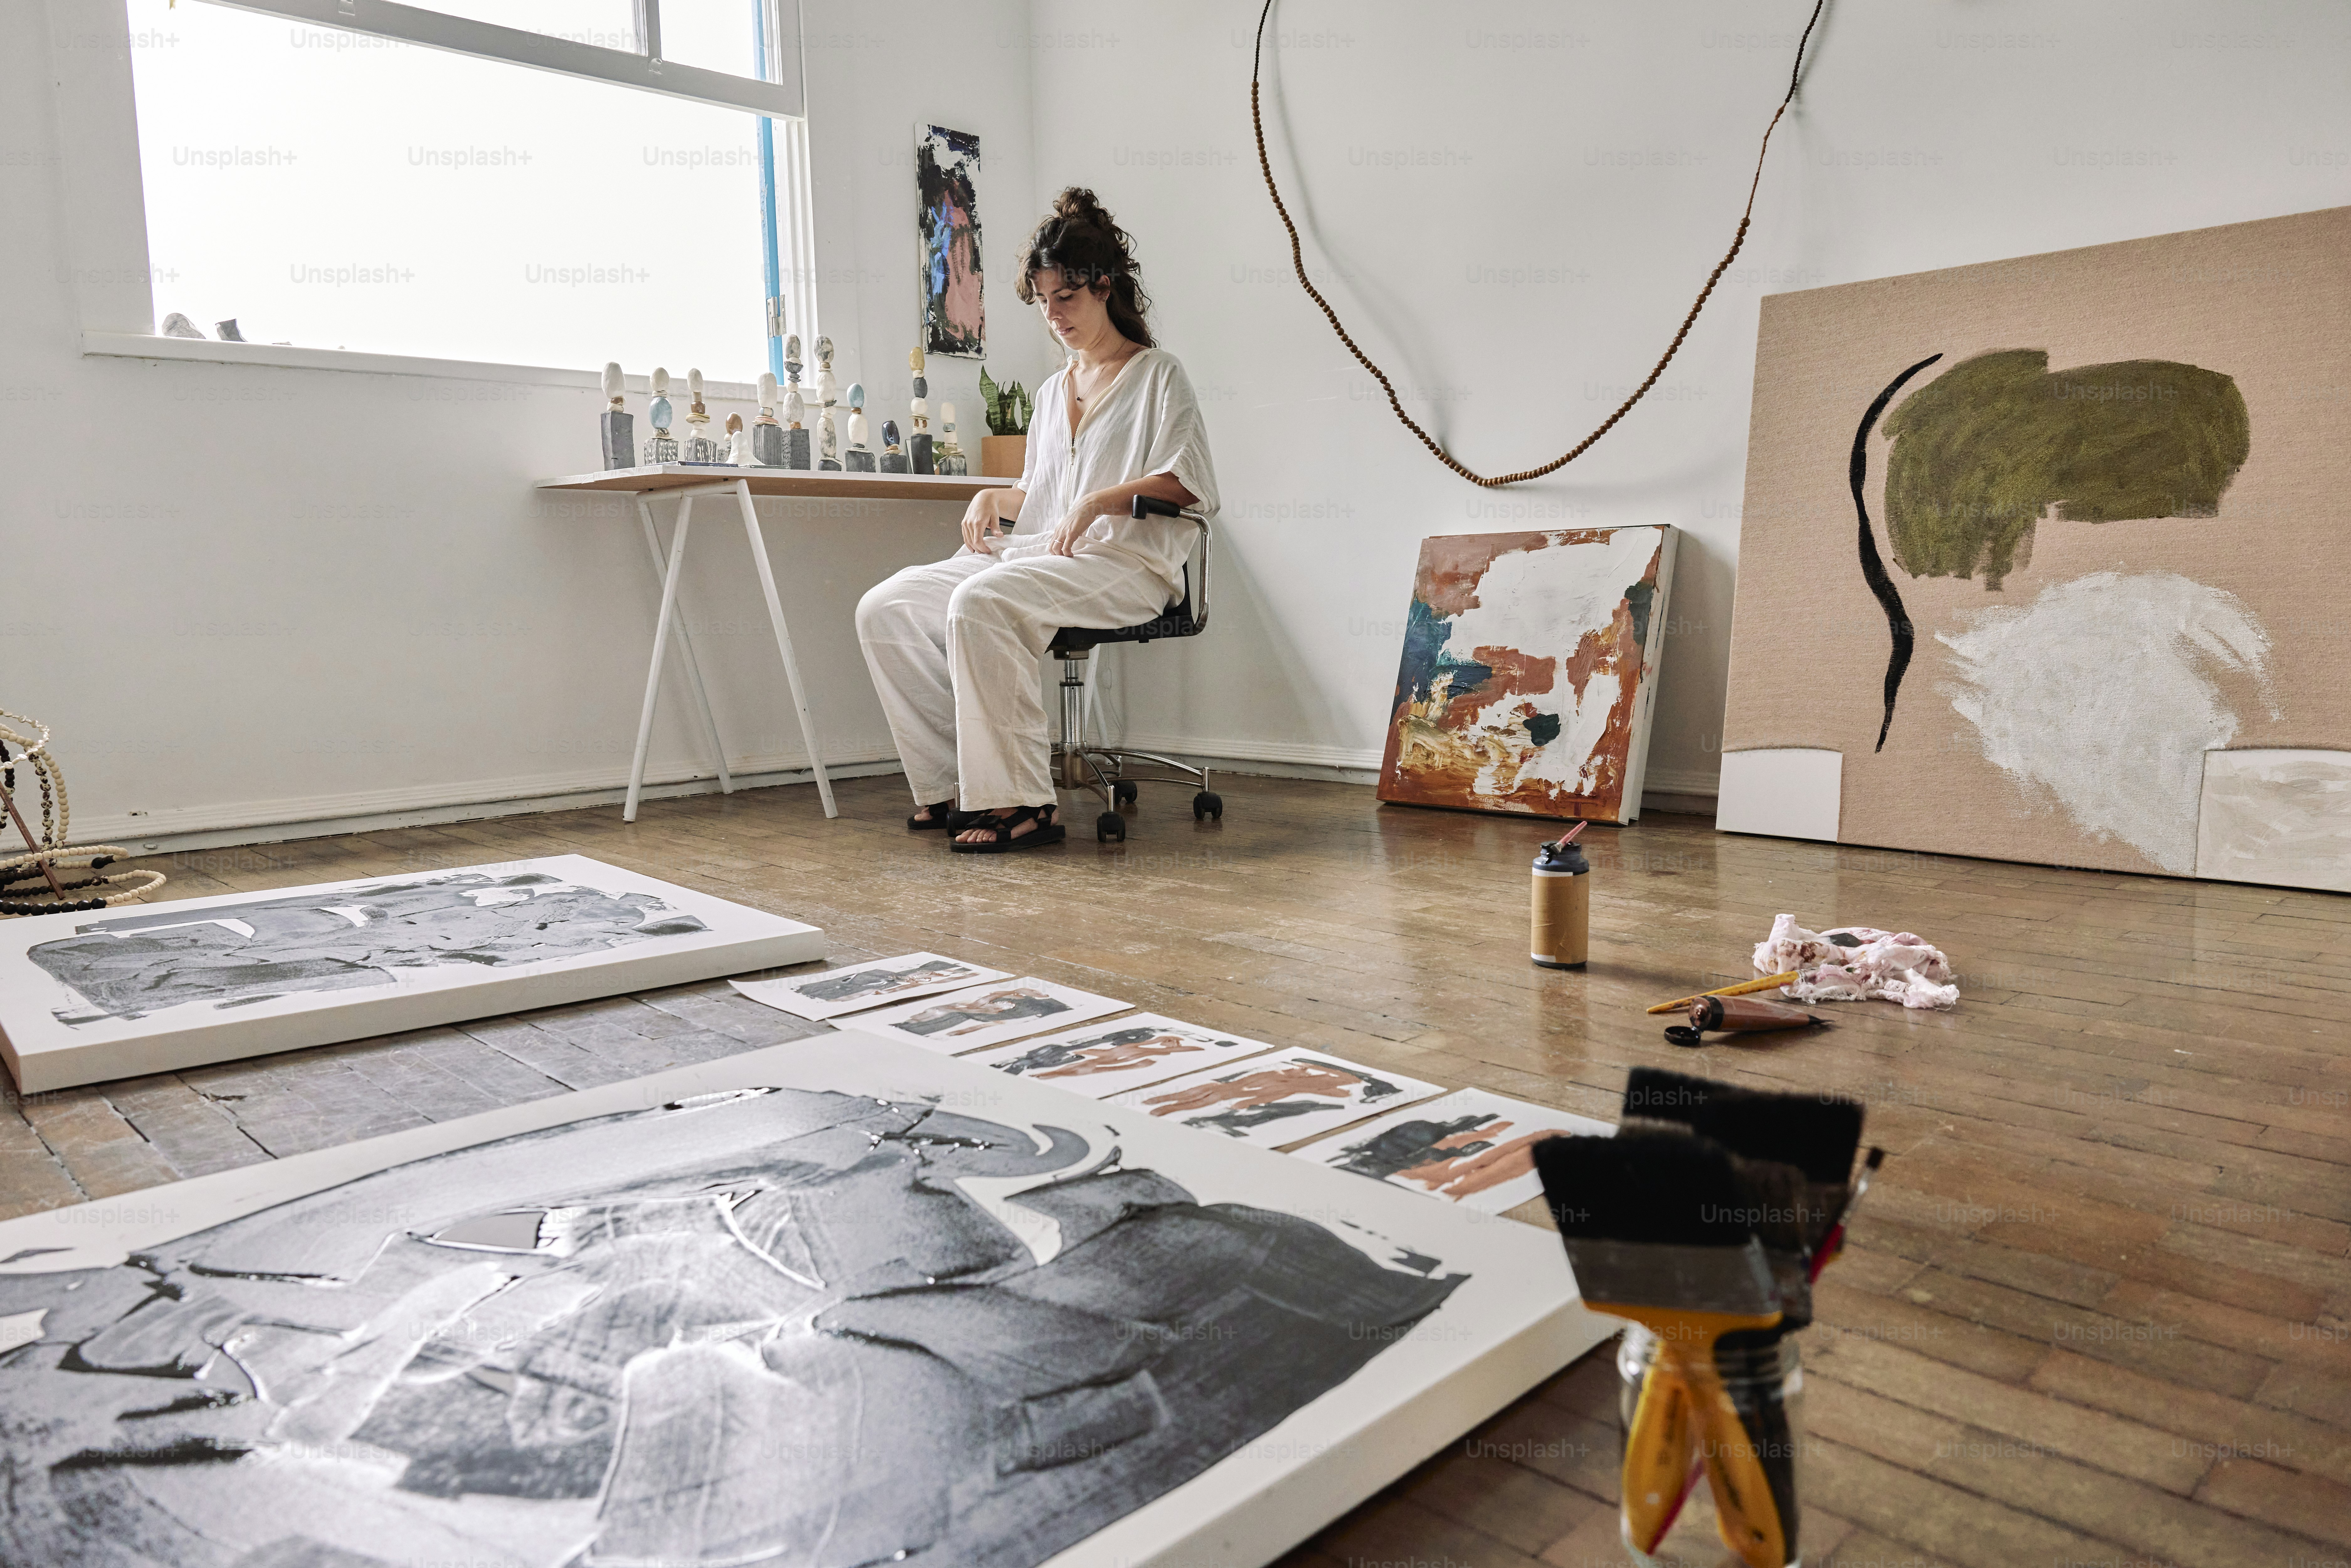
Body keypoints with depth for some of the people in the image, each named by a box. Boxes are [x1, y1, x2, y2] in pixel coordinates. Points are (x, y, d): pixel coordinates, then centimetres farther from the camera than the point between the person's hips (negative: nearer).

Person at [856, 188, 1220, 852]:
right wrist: (995, 498, 10)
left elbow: (1189, 482, -6)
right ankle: (951, 786, -14)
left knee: (980, 603, -36)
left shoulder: (1157, 374, 7)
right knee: (885, 609, -13)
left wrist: (1098, 502, -19)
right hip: (1036, 551, 7)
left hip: (1122, 561, -7)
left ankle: (1019, 802, -31)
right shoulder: (1052, 391, 28)